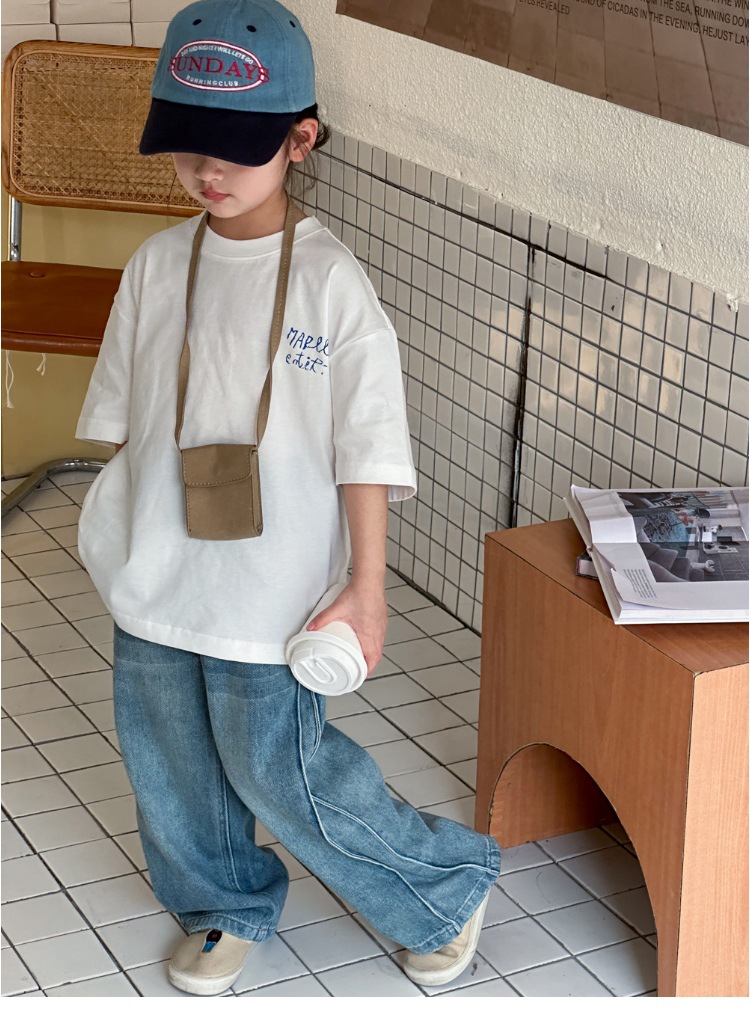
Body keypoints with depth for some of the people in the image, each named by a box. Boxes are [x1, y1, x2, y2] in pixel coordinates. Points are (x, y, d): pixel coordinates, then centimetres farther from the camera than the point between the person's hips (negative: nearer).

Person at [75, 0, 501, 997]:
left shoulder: (331, 280, -13)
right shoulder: (156, 266, 0)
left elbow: (367, 451, -11)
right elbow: (123, 418, 10)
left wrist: (366, 591, -11)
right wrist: (120, 538, 12)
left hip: (266, 590, -5)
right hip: (153, 577, 5)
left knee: (275, 765, 0)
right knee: (168, 760, 16)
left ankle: (449, 885, 21)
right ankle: (224, 908, 42)